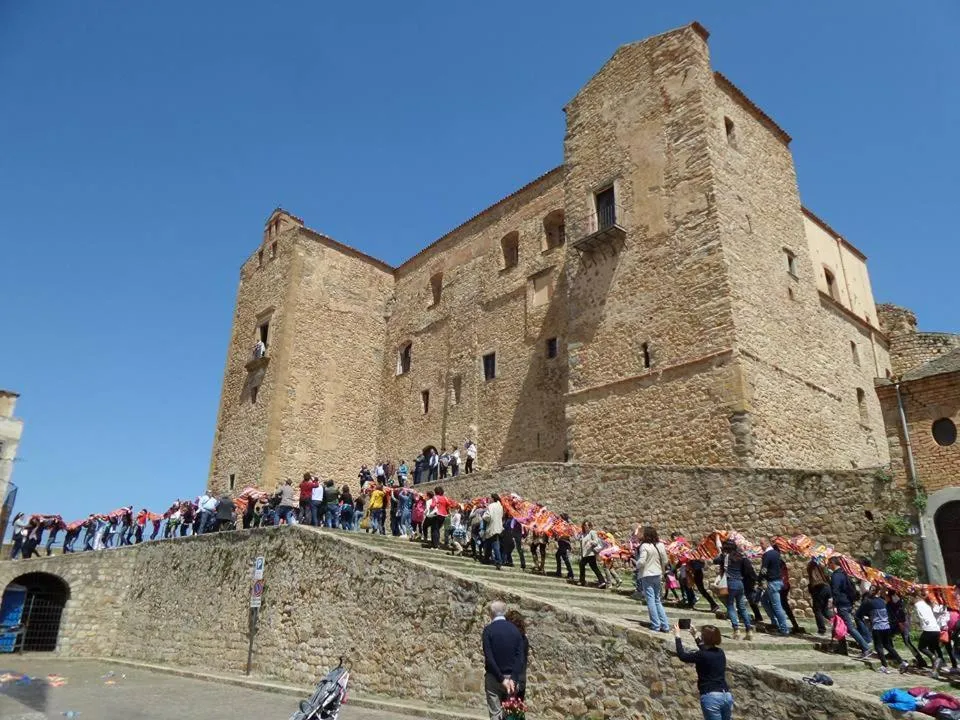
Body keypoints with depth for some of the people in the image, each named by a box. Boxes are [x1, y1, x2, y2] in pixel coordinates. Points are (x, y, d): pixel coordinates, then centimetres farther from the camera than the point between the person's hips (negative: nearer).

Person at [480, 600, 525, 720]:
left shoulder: (488, 630, -11)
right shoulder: (515, 629, 1)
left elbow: (489, 658, -17)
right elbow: (520, 656, -5)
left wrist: (501, 679, -14)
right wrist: (513, 678, -10)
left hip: (493, 677, -4)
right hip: (510, 677, 4)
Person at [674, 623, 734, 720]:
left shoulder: (701, 656, -11)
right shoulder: (720, 653, 9)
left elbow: (682, 655, 4)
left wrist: (677, 636, 15)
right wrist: (695, 637, 39)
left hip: (711, 697, -7)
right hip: (727, 695, 7)